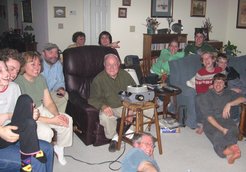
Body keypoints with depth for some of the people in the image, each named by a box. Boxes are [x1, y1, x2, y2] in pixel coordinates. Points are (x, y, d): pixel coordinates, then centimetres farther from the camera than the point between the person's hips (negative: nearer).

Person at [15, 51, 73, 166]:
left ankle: (59, 148, 16)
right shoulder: (18, 83, -24)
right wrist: (51, 121, -27)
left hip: (41, 110, 7)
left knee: (67, 120, -6)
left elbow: (48, 103, 3)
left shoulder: (41, 79, 0)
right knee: (46, 132, -30)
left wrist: (57, 115, -18)